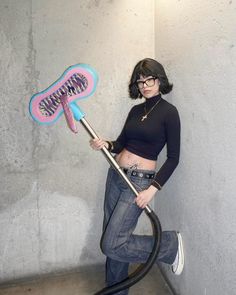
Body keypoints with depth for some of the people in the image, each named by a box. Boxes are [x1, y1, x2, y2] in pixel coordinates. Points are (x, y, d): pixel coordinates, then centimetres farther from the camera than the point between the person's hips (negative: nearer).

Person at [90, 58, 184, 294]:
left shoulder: (168, 112, -7)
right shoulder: (135, 110, 11)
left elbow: (173, 158, -9)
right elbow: (121, 144, 13)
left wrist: (153, 189, -17)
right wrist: (106, 144, -9)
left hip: (140, 181, -6)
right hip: (116, 175, 7)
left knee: (111, 244, -9)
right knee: (113, 238, 13)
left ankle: (171, 245, 11)